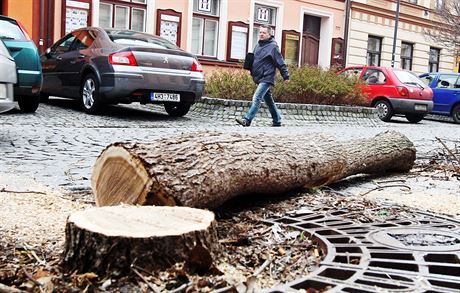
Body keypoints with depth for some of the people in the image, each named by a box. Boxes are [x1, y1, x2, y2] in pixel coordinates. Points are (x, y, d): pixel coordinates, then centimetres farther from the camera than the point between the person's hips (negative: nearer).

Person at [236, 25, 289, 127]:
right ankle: (277, 121, 26)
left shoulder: (273, 46, -9)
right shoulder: (258, 45, 13)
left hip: (267, 78, -8)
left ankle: (247, 119, -21)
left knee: (256, 98, -17)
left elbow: (281, 63, -8)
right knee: (269, 100, 15)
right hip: (259, 78, 8)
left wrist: (286, 76, -7)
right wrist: (251, 69, 6)